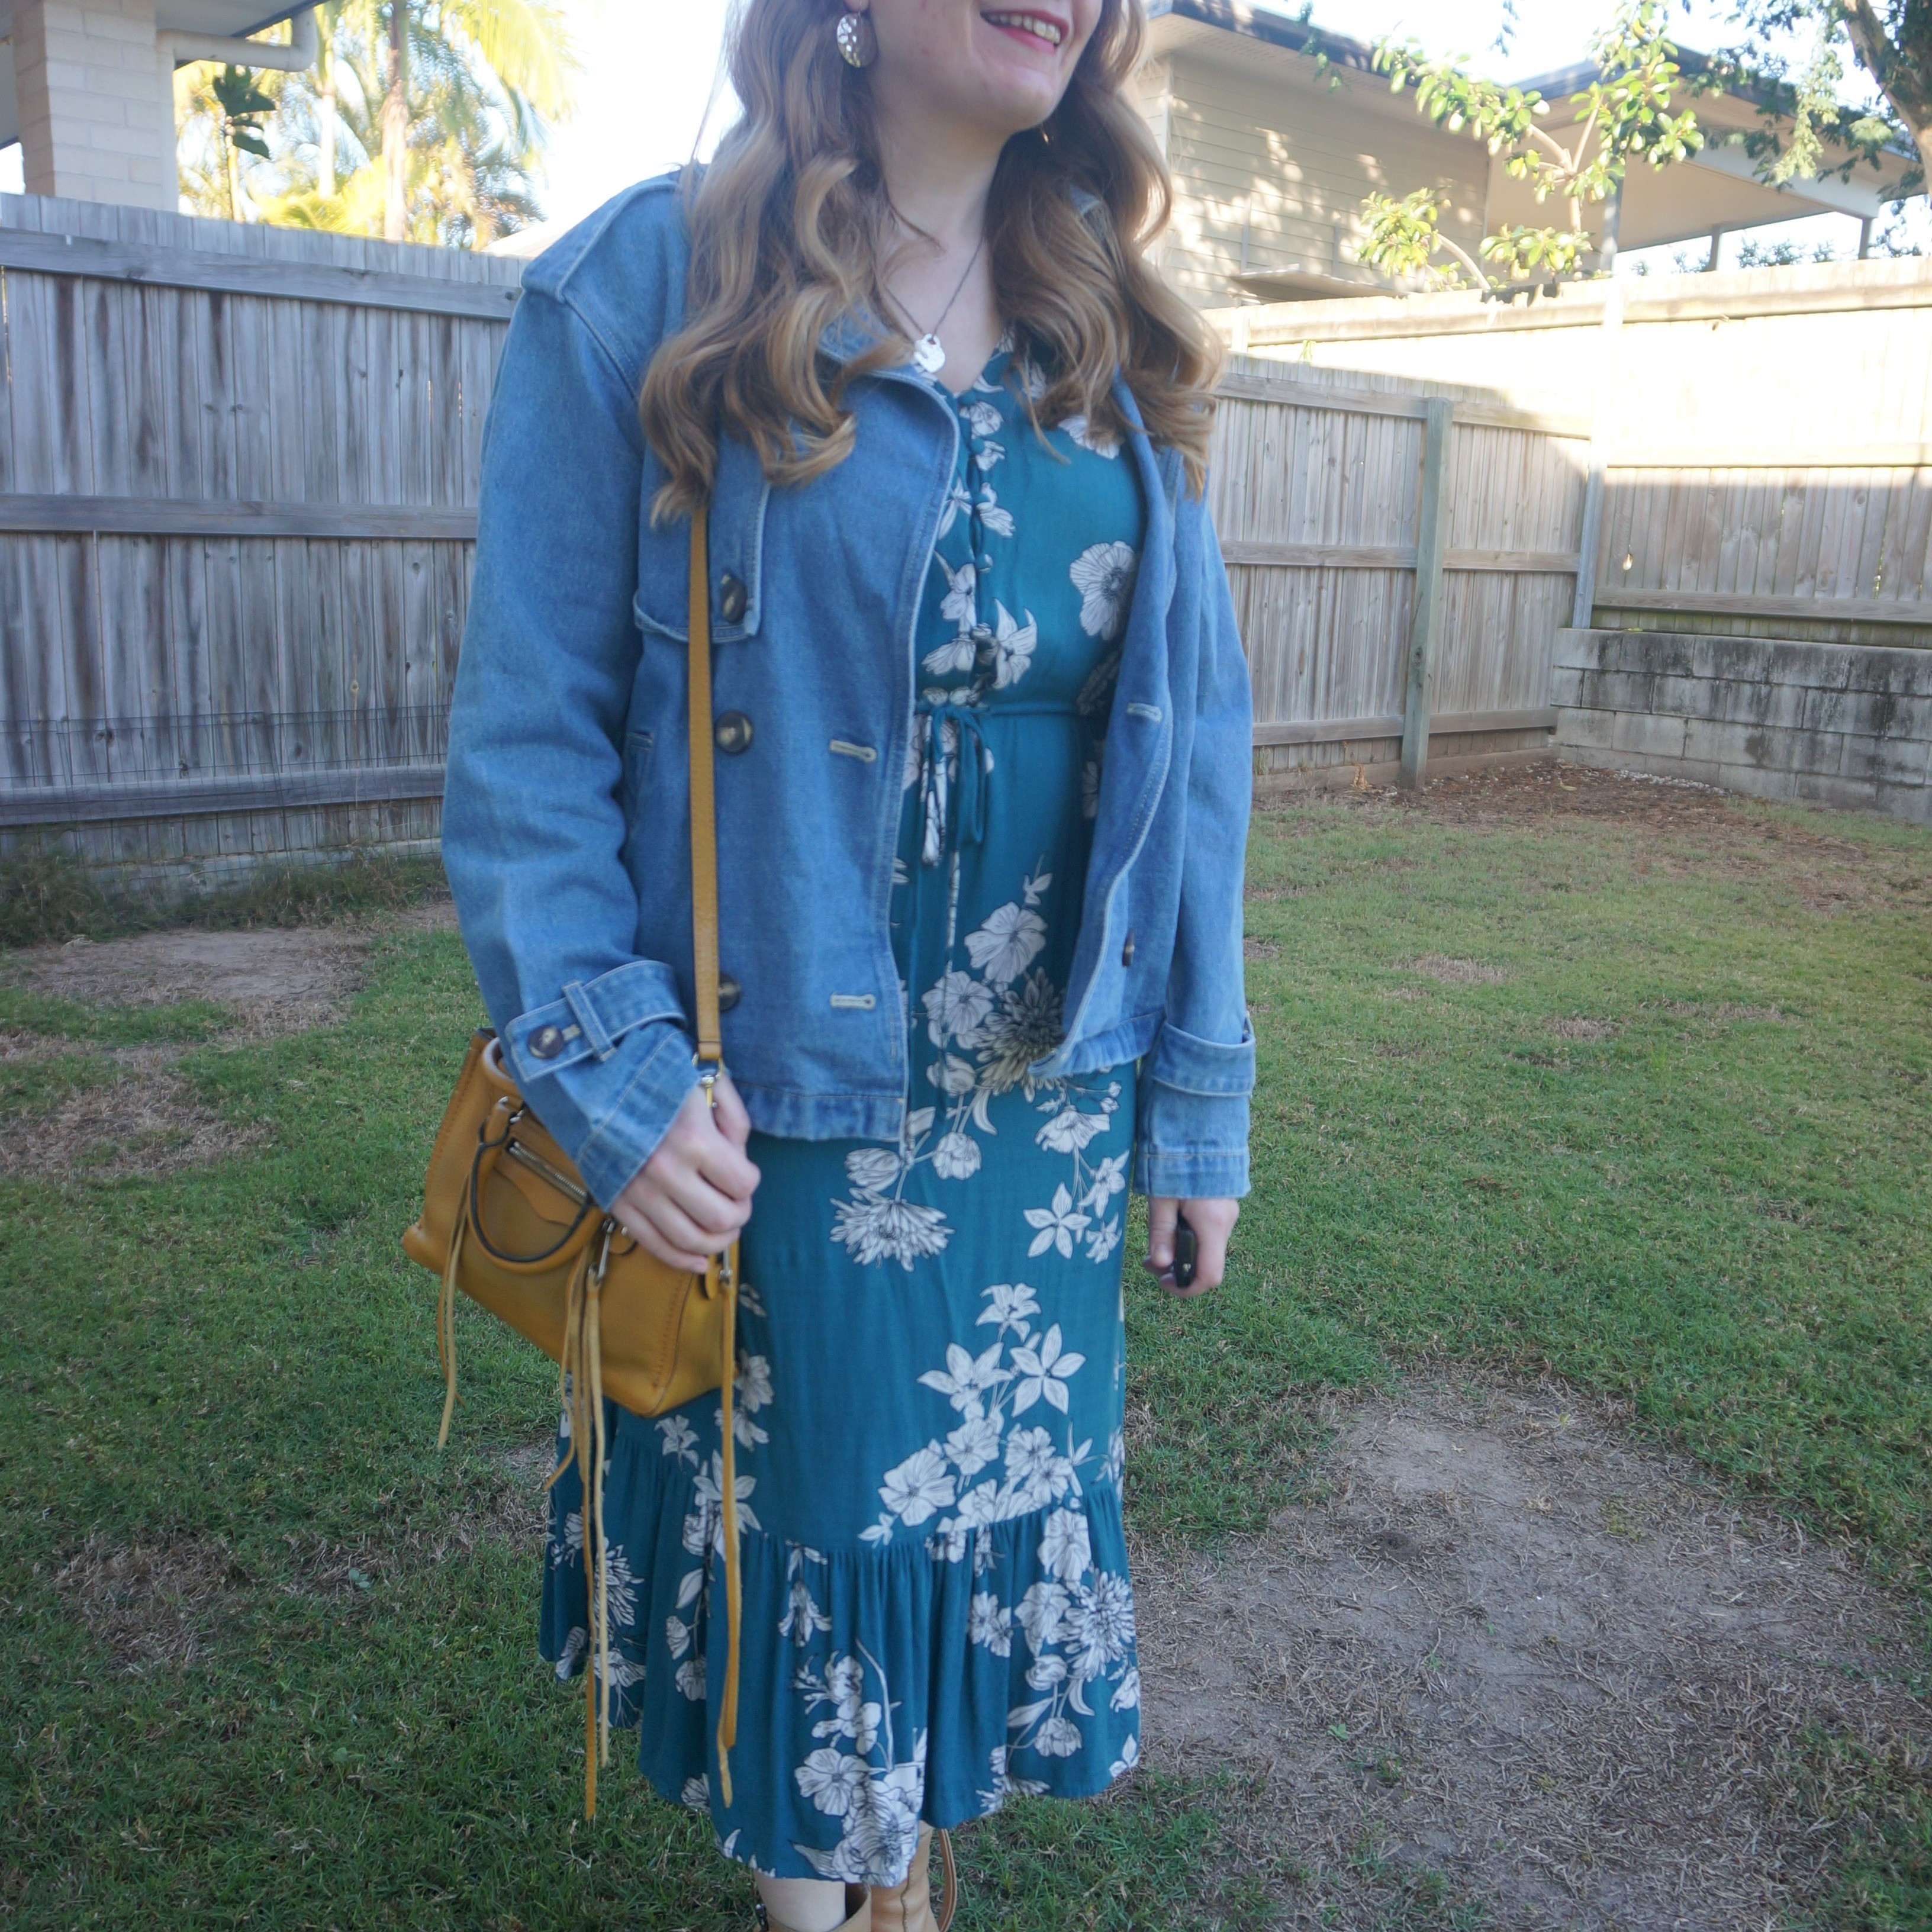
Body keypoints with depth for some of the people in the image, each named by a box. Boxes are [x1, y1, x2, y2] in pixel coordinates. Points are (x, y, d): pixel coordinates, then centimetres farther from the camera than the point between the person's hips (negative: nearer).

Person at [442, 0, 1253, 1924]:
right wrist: (604, 1067, -17)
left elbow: (1197, 730, 4)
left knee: (987, 1512, 19)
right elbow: (527, 736, -9)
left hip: (1052, 1107, 4)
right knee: (796, 1528, 15)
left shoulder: (1119, 338, 4)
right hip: (769, 1120, -4)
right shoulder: (640, 293, -8)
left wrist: (1202, 1087, 3)